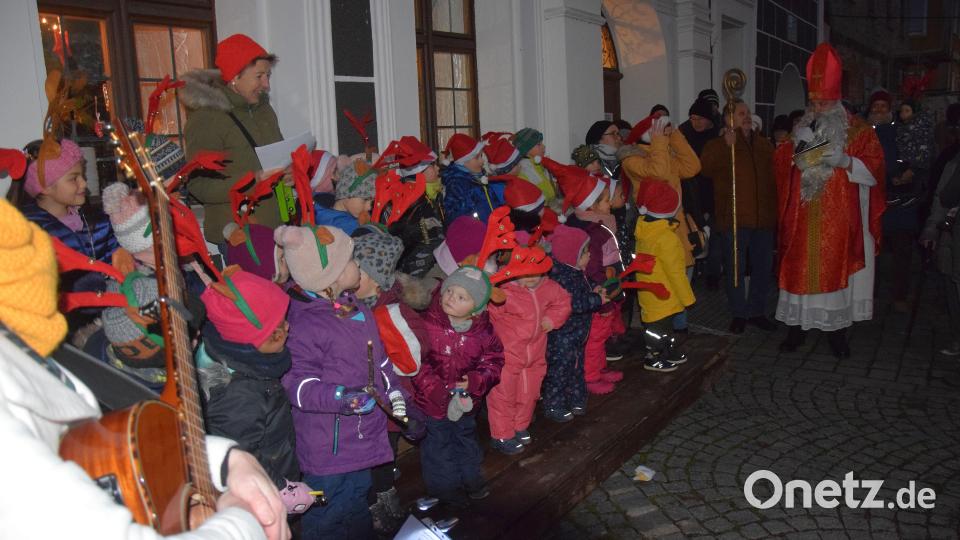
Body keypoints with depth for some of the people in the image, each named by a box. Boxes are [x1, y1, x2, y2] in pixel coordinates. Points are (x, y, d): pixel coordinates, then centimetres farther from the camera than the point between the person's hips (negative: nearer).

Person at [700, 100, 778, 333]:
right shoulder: (718, 145, 1)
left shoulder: (765, 145, 16)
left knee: (763, 267, 11)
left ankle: (757, 311, 25)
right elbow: (707, 167, -18)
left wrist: (776, 209, 10)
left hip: (763, 217, 5)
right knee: (735, 268, 1)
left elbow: (776, 175, 20)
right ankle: (738, 314, 13)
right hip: (733, 218, -5)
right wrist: (727, 146, -25)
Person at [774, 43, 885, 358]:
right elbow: (781, 162, 13)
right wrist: (796, 157, -8)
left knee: (836, 268, 0)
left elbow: (874, 169, -2)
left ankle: (836, 328, 10)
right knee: (801, 268, 1)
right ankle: (798, 325, 10)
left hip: (840, 219, -2)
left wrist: (845, 161, -19)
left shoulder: (857, 130, 2)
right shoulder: (801, 129, 12)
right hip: (804, 218, 2)